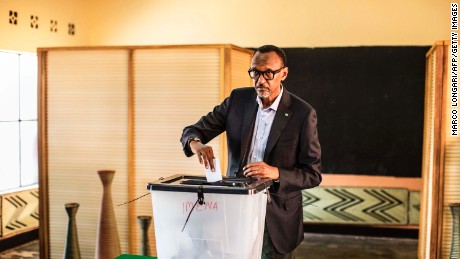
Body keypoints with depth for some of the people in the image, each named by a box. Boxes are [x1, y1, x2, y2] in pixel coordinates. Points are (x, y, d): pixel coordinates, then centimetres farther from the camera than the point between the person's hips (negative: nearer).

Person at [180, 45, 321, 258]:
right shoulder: (238, 99, 0)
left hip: (277, 217, -2)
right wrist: (196, 144, -22)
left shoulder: (302, 113, -11)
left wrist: (276, 173, -27)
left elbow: (313, 174, -9)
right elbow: (194, 131, 2)